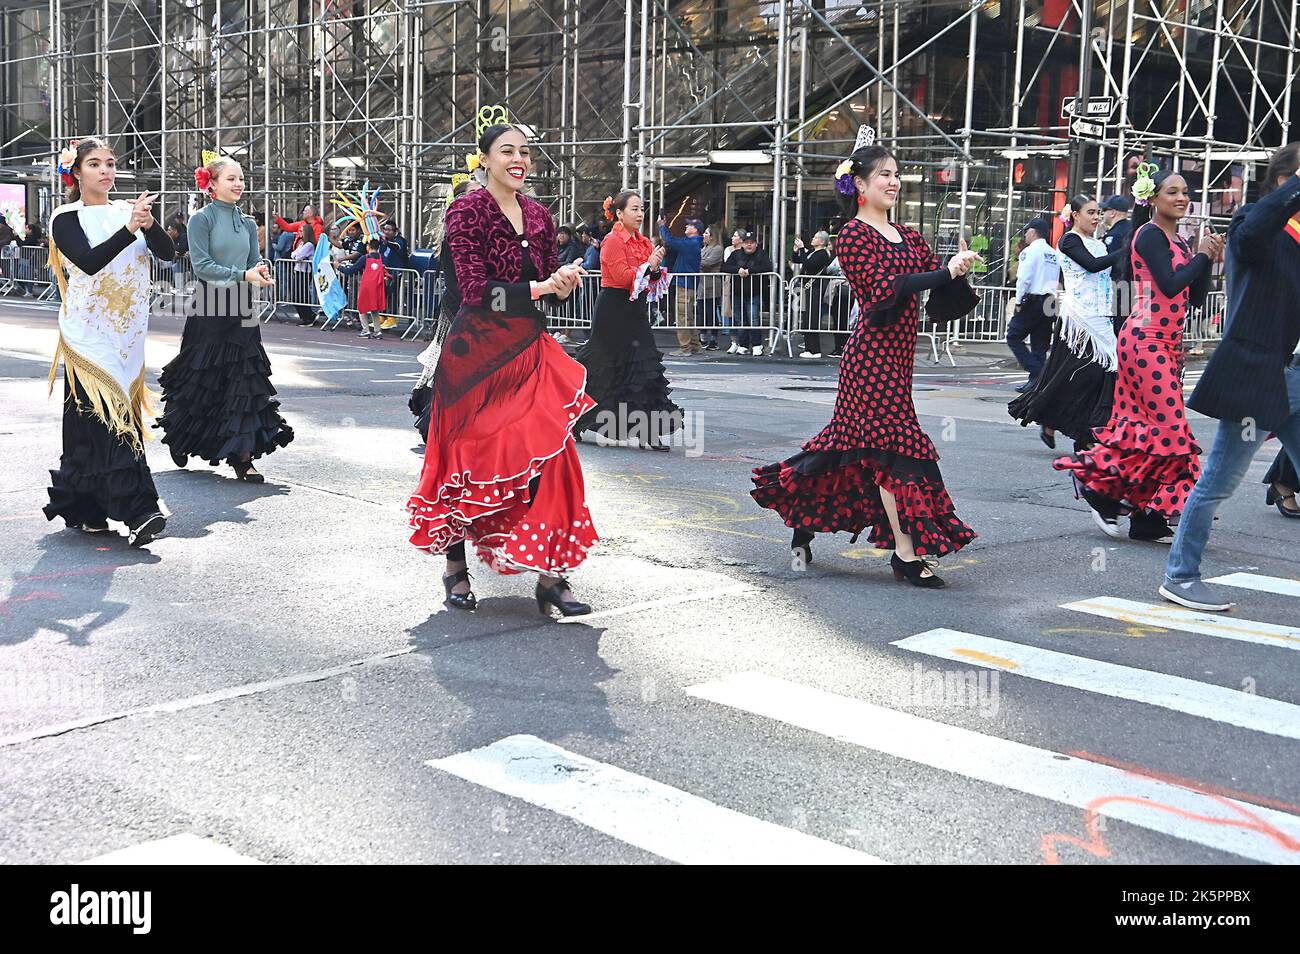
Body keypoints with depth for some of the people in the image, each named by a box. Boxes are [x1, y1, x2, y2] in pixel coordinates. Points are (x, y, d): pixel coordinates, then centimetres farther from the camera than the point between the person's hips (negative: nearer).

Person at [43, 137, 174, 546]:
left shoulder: (128, 211, 10)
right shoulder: (66, 218, -3)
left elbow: (167, 251, -4)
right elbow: (89, 261, -21)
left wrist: (149, 224, -23)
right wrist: (130, 229, -30)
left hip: (126, 334, 5)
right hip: (88, 333, -5)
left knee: (118, 415, 8)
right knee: (107, 416, -13)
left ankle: (84, 509, 21)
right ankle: (138, 511, -18)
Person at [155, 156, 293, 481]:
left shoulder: (247, 223, 12)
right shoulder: (201, 219, -5)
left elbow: (254, 260, 13)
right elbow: (202, 265, -13)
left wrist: (261, 272, -11)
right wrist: (243, 275, -22)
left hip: (240, 310, 5)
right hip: (209, 311, -5)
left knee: (245, 379, -2)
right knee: (202, 380, 3)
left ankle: (242, 456, -3)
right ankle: (183, 442, 25)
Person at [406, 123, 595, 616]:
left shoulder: (538, 215, 12)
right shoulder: (467, 211, -7)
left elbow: (552, 283, 17)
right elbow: (477, 290, -16)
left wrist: (564, 283, -5)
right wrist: (541, 287, -19)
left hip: (530, 350, 5)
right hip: (478, 351, -5)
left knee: (550, 455, -3)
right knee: (471, 457, 3)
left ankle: (550, 575, 2)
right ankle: (456, 568, 21)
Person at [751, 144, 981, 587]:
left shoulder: (908, 236, 16)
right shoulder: (854, 235, -7)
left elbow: (942, 297, 9)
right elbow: (885, 289, -21)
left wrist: (958, 272, -12)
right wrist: (947, 272, -22)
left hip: (897, 355, 8)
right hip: (873, 355, -8)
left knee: (850, 441, 13)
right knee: (898, 444, -8)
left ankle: (804, 522, 27)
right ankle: (906, 554, -3)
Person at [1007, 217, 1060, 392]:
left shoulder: (1030, 251, -8)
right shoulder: (1053, 253, 15)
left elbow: (1024, 278, -15)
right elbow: (1057, 280, 14)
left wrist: (1019, 302, -8)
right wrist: (1052, 299, 16)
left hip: (1032, 301, -7)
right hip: (1049, 303, 7)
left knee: (1013, 337, 0)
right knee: (1040, 344, 9)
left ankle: (1036, 372, -12)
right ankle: (1038, 381, 6)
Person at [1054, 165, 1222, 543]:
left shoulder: (1178, 241, 17)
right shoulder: (1150, 234, -8)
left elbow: (1195, 297, 15)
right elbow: (1170, 285, -19)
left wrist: (1209, 260, 3)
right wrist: (1202, 256, -8)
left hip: (1168, 344, 9)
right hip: (1147, 339, -9)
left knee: (1149, 426, 7)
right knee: (1166, 427, -12)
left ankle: (1147, 519, 9)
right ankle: (1099, 482, -2)